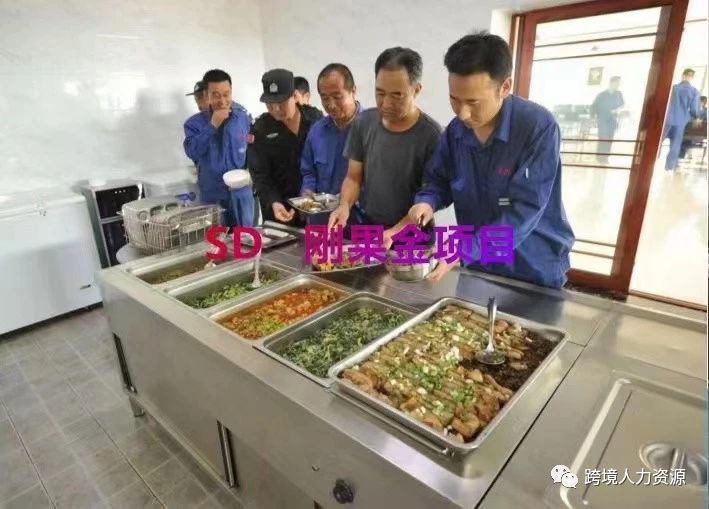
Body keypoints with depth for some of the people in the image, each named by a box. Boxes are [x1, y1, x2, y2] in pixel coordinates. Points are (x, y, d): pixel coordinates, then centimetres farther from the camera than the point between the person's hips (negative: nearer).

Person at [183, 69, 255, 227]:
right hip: (212, 196, -1)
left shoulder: (244, 118, 1)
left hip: (242, 194, 1)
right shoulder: (195, 123, -2)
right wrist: (212, 125, -20)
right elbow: (192, 152, -17)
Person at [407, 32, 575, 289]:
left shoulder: (539, 127, -21)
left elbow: (524, 211, -26)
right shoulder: (456, 130, -5)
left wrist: (465, 249, -34)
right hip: (477, 267, 5)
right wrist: (427, 202, -16)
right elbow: (438, 179, 6)